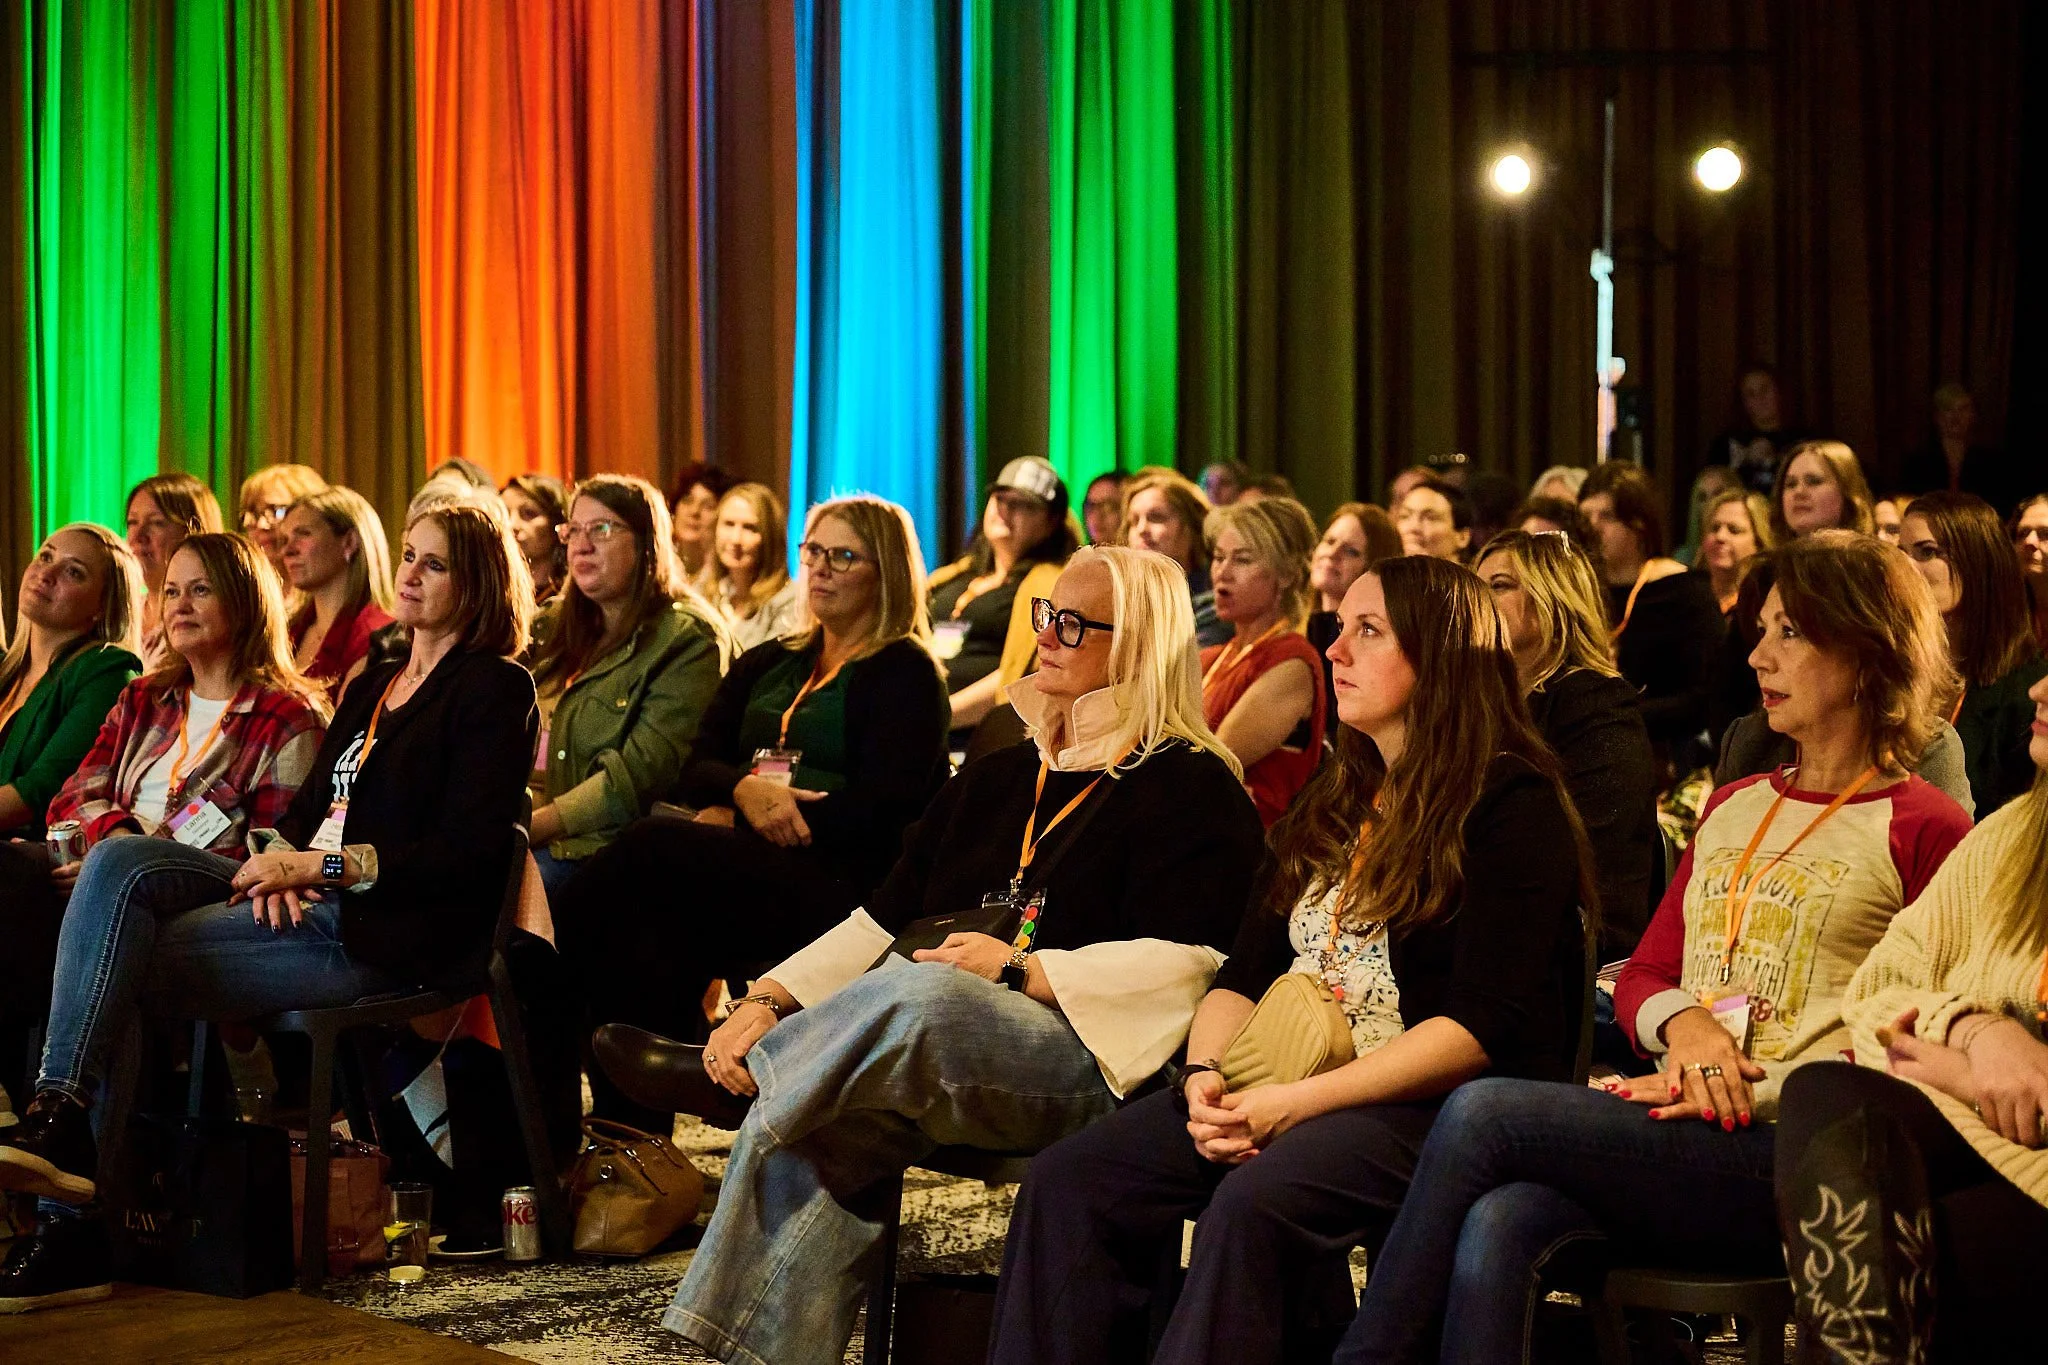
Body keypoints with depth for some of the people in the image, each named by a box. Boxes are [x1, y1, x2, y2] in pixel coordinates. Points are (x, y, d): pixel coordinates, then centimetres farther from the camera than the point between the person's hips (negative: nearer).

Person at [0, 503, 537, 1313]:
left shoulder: (496, 690, -2)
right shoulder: (374, 685, 25)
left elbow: (467, 854, -12)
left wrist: (322, 865, -15)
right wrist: (282, 857, -4)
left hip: (389, 932, -8)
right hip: (313, 904, 8)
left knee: (123, 969, -20)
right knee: (120, 864, -18)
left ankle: (75, 1225, -19)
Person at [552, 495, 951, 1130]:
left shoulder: (905, 673, 6)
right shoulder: (769, 664, 26)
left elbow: (883, 809, -8)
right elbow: (696, 767, 16)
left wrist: (730, 824, -11)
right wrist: (744, 791, -10)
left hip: (833, 882, -5)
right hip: (749, 875, 5)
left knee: (654, 843, -30)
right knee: (656, 950, -29)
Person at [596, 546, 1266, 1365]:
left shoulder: (1191, 789, 1)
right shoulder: (997, 780, 24)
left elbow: (1187, 961, -11)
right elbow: (886, 920, 21)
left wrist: (1025, 970, -18)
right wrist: (767, 1002, 6)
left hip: (1090, 1058, -7)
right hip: (933, 1053, 7)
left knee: (920, 996, -37)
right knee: (811, 1138, -24)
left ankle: (737, 1079, -17)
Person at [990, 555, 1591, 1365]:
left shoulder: (1513, 806, -5)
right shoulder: (1333, 805, 20)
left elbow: (1485, 1025, -15)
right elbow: (1243, 975, 17)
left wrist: (1298, 1102, -20)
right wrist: (1205, 1075, -6)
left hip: (1441, 1106, -7)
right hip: (1284, 1091, 8)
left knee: (1254, 1200, -35)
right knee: (1070, 1177, -14)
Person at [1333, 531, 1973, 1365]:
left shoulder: (1924, 831, 2)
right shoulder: (1733, 809, 25)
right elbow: (1641, 975, 23)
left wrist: (1755, 1091, -12)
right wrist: (1680, 1020, -1)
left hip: (1789, 1162, -6)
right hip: (1680, 1131, 6)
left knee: (1482, 1113, -24)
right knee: (1498, 1224, -28)